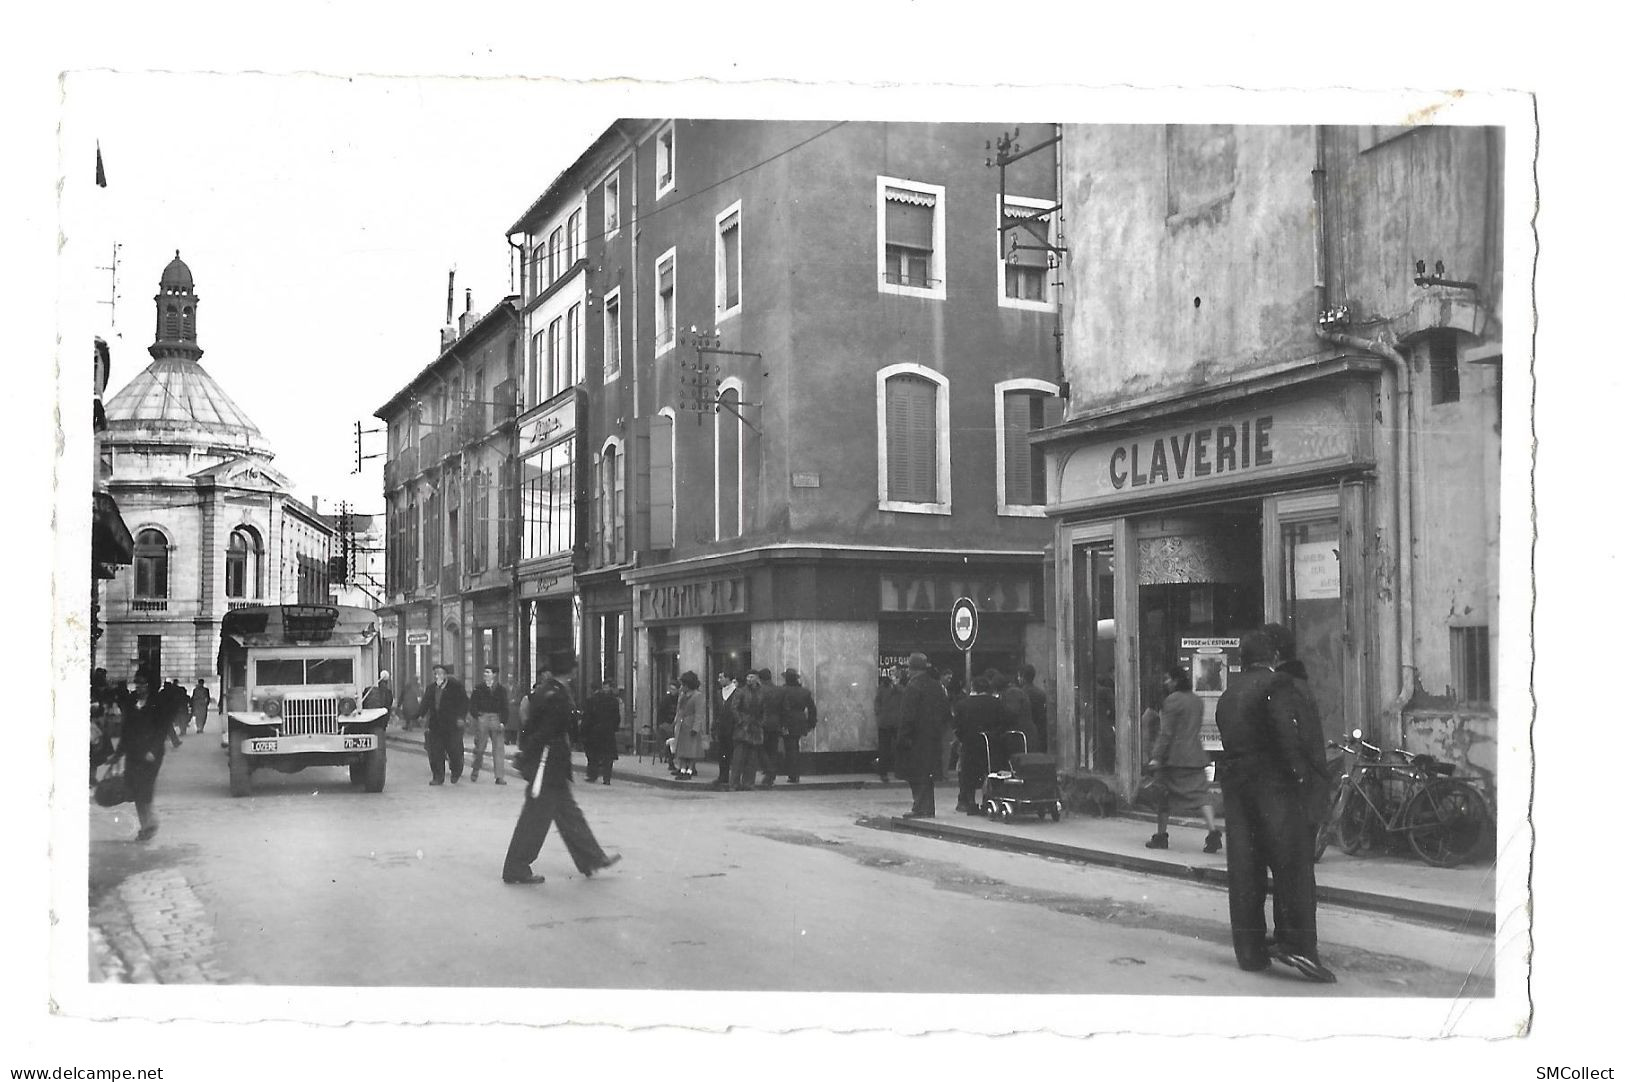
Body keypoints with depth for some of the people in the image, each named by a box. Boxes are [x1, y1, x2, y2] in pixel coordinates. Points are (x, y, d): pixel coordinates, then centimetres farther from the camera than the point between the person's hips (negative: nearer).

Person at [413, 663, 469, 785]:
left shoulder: (455, 686, -1)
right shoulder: (430, 688, 13)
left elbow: (464, 702, -2)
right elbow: (425, 703, 8)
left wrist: (461, 717, -12)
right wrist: (420, 715, -9)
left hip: (452, 725, -4)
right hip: (435, 725, 4)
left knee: (453, 750, 0)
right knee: (435, 752, 0)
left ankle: (456, 772, 25)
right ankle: (438, 777, 7)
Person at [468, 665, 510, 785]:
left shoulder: (501, 690, 7)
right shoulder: (478, 689, 7)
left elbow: (504, 708, 6)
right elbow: (472, 704, 5)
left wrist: (503, 722, -3)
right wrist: (476, 715, -10)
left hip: (497, 720, 0)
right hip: (482, 718, 0)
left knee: (499, 748, -4)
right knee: (479, 747, 5)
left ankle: (500, 777, -3)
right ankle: (475, 771, 27)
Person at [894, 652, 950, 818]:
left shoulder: (913, 688, -14)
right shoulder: (937, 687, 10)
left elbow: (908, 717, -17)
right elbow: (945, 713, 14)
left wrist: (903, 737, -12)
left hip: (917, 737, -7)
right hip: (934, 739, 8)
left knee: (917, 775, -2)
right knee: (927, 774, 13)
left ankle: (921, 808, -4)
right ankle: (928, 809, 16)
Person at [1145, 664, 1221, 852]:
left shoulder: (1173, 700, -10)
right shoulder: (1196, 700, 13)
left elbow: (1166, 732, -14)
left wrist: (1156, 757, -14)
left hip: (1174, 756, -6)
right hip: (1196, 755, 6)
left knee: (1164, 796, 6)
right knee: (1201, 793, 1)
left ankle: (1161, 836, 12)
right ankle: (1213, 832, -15)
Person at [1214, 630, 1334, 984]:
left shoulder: (1228, 693, 18)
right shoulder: (1276, 683, -5)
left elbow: (1227, 738, 15)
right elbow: (1285, 730, -16)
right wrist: (1299, 770, -11)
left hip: (1234, 782, 7)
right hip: (1272, 781, -7)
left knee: (1243, 868, 7)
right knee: (1292, 862, -4)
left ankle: (1249, 950, 10)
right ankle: (1296, 943, -12)